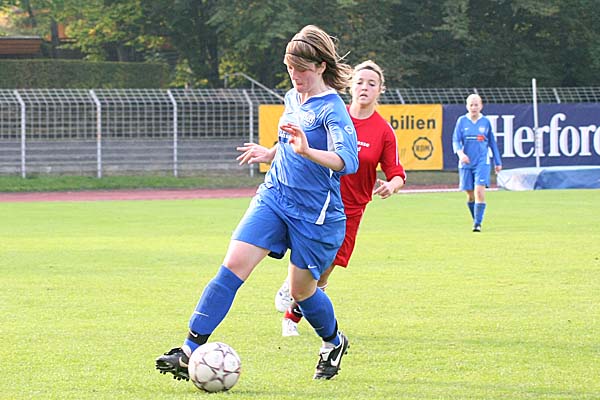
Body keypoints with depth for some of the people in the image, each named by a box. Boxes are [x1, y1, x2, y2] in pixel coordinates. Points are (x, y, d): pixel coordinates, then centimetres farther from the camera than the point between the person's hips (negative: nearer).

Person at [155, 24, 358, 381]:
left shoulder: (332, 109, -16)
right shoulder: (292, 98, 8)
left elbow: (348, 161, -33)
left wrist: (307, 151, -47)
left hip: (315, 214, -6)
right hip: (273, 198, 6)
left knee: (302, 290, 7)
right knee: (233, 265, -12)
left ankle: (334, 343, 40)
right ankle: (190, 351, -16)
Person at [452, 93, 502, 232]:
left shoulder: (485, 122, 5)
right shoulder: (462, 121, 3)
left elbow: (492, 142, 14)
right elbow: (456, 140, -2)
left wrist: (498, 162, 16)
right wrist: (460, 152, -23)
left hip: (482, 162, -1)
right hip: (466, 162, 1)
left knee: (479, 191, -18)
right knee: (470, 194, 7)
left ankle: (478, 223, -15)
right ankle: (476, 219, 30)